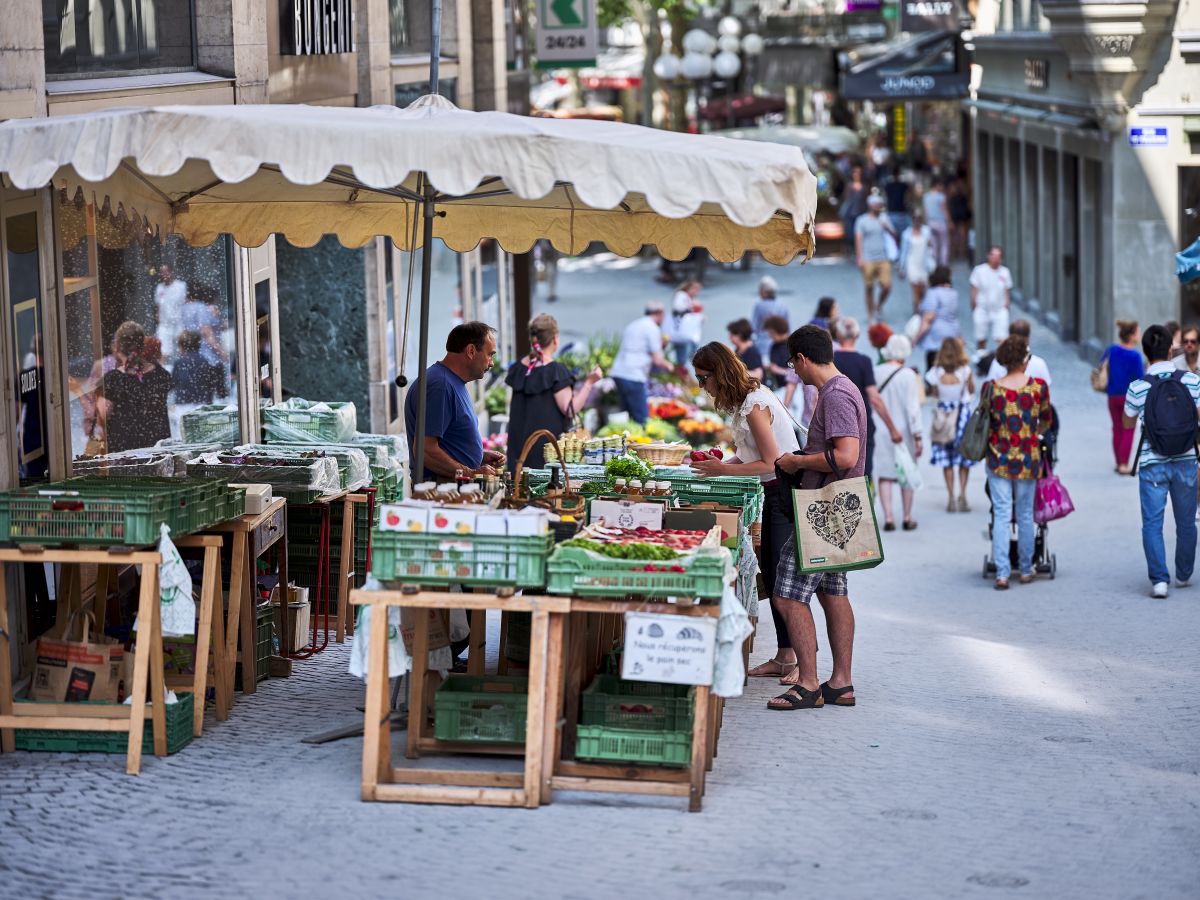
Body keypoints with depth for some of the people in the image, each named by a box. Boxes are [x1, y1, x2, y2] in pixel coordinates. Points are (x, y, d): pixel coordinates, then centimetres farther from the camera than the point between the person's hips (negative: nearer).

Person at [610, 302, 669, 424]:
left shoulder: (632, 325, 20)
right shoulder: (653, 328, -4)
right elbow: (657, 360, -9)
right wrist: (668, 365, 11)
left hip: (617, 373, 8)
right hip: (633, 377, -8)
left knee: (629, 416, 11)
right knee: (642, 419, -8)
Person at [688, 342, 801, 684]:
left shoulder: (754, 406, -19)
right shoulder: (745, 401, 11)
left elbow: (771, 462, -20)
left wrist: (723, 469, -17)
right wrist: (719, 464, 2)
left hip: (786, 492, -10)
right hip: (777, 493, 10)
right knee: (770, 572, 9)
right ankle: (785, 657, 14)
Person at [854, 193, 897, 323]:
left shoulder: (884, 219, 10)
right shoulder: (862, 221, 0)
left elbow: (895, 237, 10)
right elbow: (858, 240, -3)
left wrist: (887, 228, -9)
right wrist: (859, 258, -10)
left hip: (883, 259, 3)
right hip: (868, 260, -3)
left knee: (887, 286, -6)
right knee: (869, 288, 1)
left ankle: (879, 306, 22)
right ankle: (870, 314, 14)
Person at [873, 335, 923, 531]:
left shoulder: (875, 372, -3)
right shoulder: (907, 375, -12)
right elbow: (912, 407, -12)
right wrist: (917, 436, -8)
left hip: (879, 431, 2)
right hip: (903, 431, -2)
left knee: (884, 475, 5)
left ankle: (888, 517, -2)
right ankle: (907, 518, 17)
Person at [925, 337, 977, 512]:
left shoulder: (937, 372, -8)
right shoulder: (965, 371, -10)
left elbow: (934, 392, -1)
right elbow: (972, 390, 2)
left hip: (943, 413, 1)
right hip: (963, 411, -1)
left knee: (946, 459, 8)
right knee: (964, 458, 9)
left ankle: (951, 497, 5)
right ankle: (962, 495, 2)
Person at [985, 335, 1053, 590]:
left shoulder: (991, 389, -7)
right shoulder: (1039, 386, -7)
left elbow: (985, 423, 3)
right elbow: (1047, 421, 7)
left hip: (998, 457, 0)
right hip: (1028, 459, 0)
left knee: (1001, 514, 2)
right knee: (1025, 514, 13)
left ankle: (1002, 573, -4)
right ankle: (1026, 569, 23)